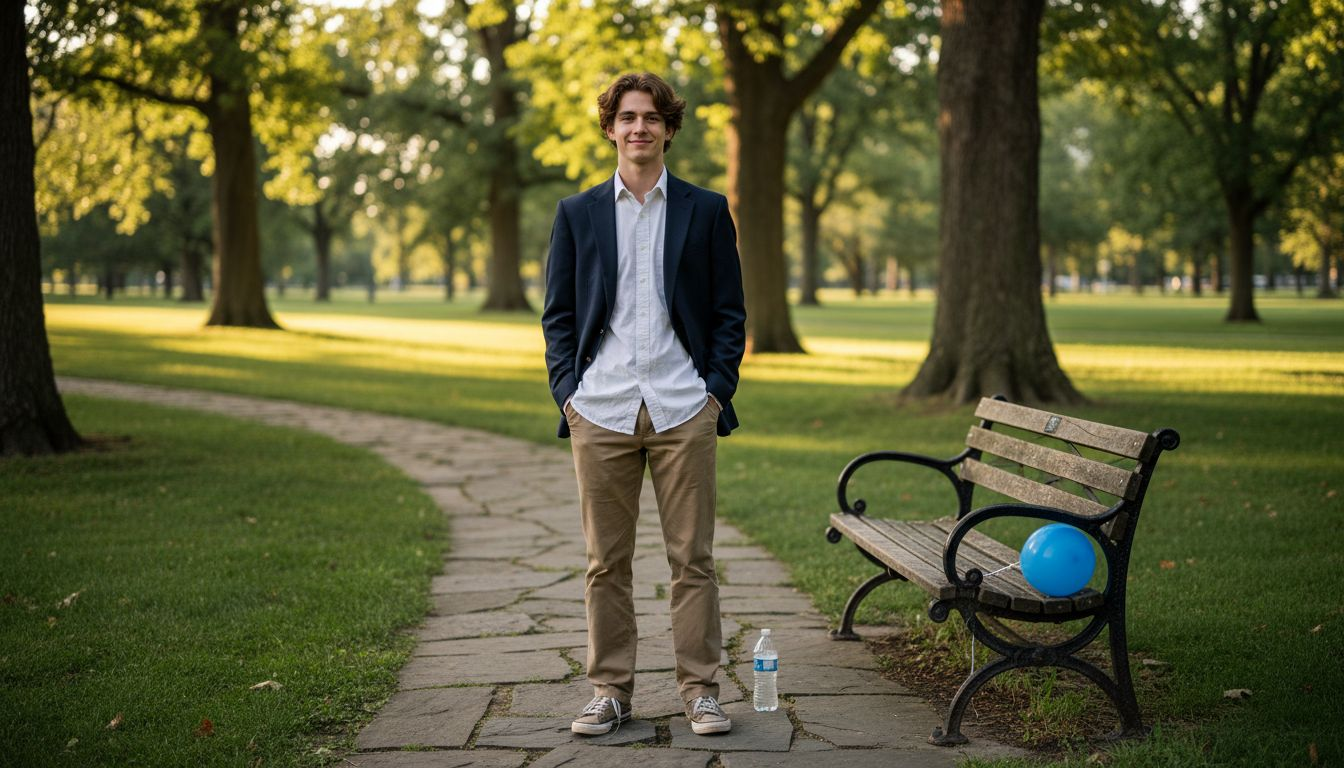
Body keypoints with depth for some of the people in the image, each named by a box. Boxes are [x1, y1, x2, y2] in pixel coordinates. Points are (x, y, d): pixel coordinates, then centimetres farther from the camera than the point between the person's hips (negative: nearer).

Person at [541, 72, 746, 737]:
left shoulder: (706, 210, 9)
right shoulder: (577, 214, 11)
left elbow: (730, 312, 9)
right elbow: (558, 315, 11)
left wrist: (717, 388, -1)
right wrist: (567, 393, 0)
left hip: (684, 410, -1)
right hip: (600, 409, 1)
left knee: (692, 557, 2)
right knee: (606, 561, 6)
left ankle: (700, 689, 13)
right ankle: (610, 689, 16)